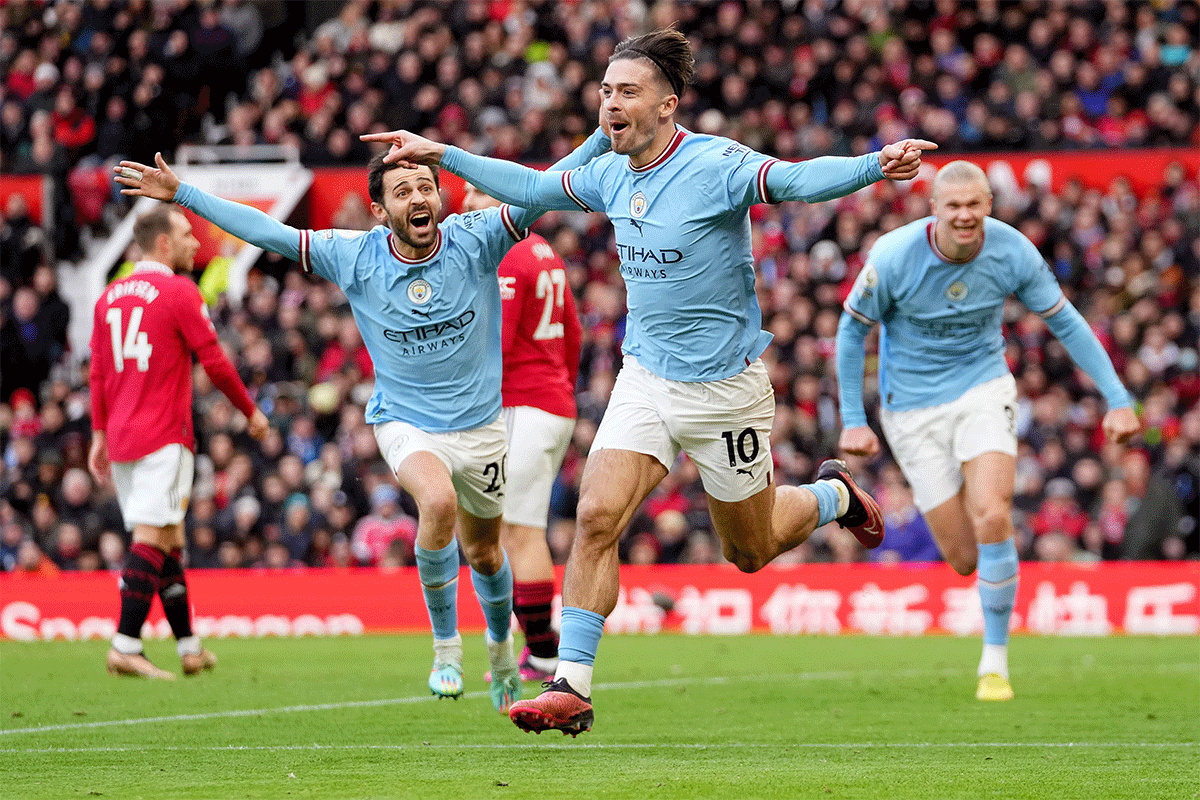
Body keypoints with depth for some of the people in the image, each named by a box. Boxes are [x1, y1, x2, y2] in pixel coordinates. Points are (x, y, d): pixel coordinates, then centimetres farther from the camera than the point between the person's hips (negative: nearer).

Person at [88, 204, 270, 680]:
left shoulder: (110, 296, 13)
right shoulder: (179, 292, -7)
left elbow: (97, 372, 13)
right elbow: (214, 362, -6)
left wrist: (100, 434, 17)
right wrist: (251, 412, 6)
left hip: (120, 439, 7)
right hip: (164, 436, -7)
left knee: (168, 539, 14)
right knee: (153, 538, -10)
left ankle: (190, 648, 19)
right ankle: (125, 647, -19)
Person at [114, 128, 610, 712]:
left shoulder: (474, 241, -13)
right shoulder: (355, 257, -11)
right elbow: (267, 232, -9)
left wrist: (605, 136, -26)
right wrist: (184, 195, -11)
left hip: (479, 424, 2)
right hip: (404, 421, -2)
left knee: (483, 552, 16)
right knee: (439, 501, -32)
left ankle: (501, 644, 49)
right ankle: (445, 645, -16)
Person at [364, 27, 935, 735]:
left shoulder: (717, 165, -18)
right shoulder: (612, 175, 2)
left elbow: (798, 180, -34)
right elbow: (535, 187, 19)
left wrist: (874, 166, -52)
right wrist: (443, 156, 18)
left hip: (724, 384, -5)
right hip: (645, 377, 5)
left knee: (751, 551, 10)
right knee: (597, 517, -13)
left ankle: (833, 495, 43)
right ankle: (572, 687, -10)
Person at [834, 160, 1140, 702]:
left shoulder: (1012, 251, -14)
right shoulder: (893, 256, -19)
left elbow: (1065, 321, -2)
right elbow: (851, 330, -5)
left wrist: (1117, 398, -6)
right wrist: (853, 421, -6)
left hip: (983, 389, 1)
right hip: (914, 408, -1)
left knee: (991, 519, -23)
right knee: (965, 560, -5)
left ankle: (995, 663, -9)